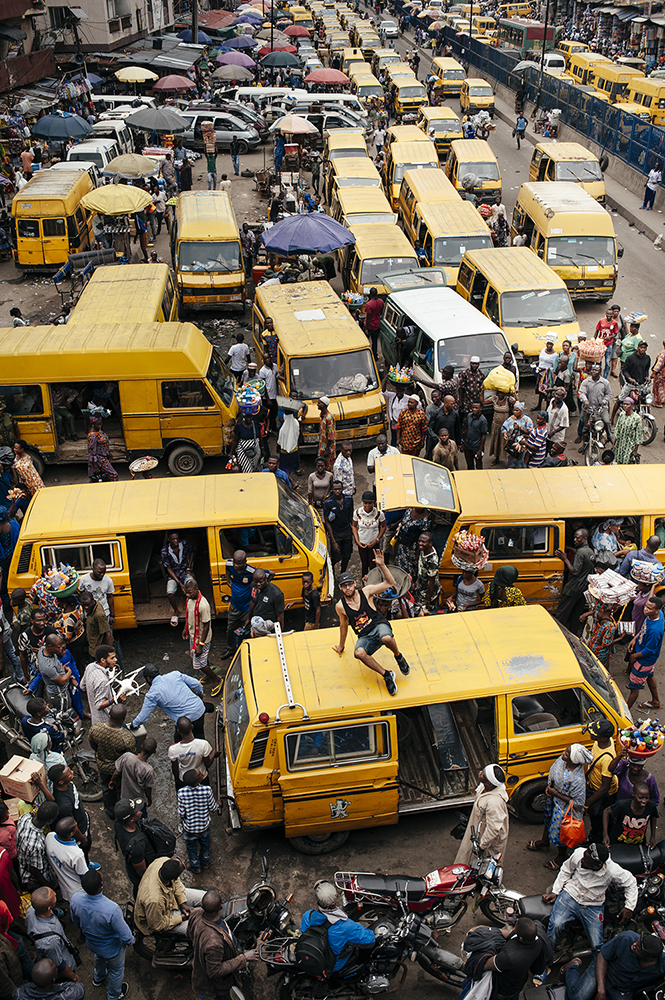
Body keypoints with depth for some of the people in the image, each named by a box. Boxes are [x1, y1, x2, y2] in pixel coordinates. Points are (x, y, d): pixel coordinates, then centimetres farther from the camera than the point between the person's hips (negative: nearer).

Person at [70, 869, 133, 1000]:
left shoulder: (75, 900, -33)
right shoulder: (112, 910, -47)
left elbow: (76, 921, -7)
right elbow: (125, 936, -30)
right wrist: (131, 940, -6)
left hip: (91, 944, 4)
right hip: (111, 949, -4)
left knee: (99, 958, 39)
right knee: (116, 970, 30)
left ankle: (98, 978, 70)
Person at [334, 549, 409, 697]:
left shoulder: (366, 592, -2)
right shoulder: (340, 606, 1)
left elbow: (390, 583, -1)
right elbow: (344, 625, 19)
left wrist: (382, 565, -13)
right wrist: (341, 645, 29)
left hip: (379, 626, -1)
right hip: (364, 636, 1)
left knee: (387, 638, -39)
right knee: (359, 653, -34)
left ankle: (398, 657, -3)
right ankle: (386, 675, -17)